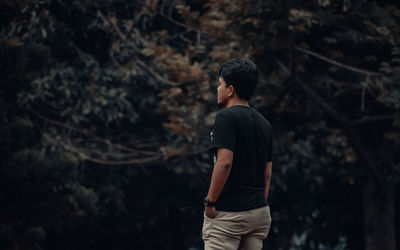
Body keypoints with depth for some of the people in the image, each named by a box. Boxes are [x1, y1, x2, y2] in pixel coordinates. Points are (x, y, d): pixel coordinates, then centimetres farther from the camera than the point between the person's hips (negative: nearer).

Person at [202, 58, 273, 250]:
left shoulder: (226, 117, -11)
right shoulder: (264, 123, 14)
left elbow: (224, 163, -21)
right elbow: (267, 172, 15)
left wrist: (210, 202, -14)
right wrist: (260, 202, 19)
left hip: (228, 213, -8)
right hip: (260, 211, 8)